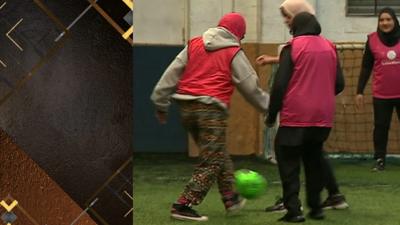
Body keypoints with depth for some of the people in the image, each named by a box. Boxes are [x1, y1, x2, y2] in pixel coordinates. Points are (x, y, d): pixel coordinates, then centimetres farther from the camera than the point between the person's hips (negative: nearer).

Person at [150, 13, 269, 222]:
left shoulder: (194, 44, 13)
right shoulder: (234, 53, 0)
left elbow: (171, 74, 9)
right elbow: (251, 87, 3)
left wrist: (161, 102, 12)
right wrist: (268, 106, 17)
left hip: (187, 107, 6)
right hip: (211, 109, -6)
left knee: (218, 153, 21)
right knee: (211, 161, -1)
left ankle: (231, 198, 26)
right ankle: (183, 205, -10)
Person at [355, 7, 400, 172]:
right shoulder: (373, 40, -3)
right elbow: (366, 68, 3)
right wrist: (360, 91, 0)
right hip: (381, 94, 0)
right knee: (381, 127, 4)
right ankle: (379, 160, 13)